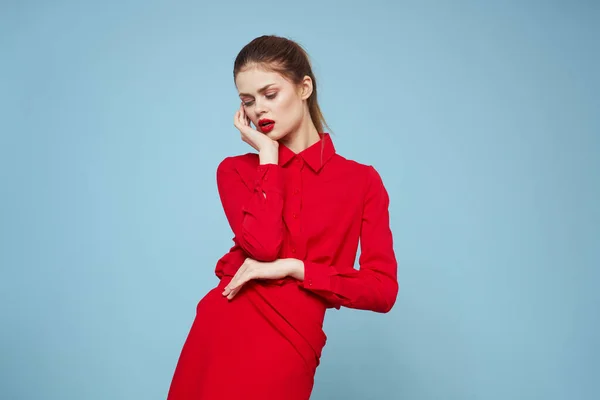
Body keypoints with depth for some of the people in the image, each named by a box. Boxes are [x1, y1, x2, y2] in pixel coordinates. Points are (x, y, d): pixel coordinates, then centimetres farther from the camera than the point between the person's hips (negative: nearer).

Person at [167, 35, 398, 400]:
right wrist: (268, 154, -4)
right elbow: (262, 245, -12)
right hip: (221, 332, 2)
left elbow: (383, 290, -5)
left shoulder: (361, 181, 3)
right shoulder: (235, 170, 7)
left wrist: (292, 267, -12)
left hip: (287, 351, -2)